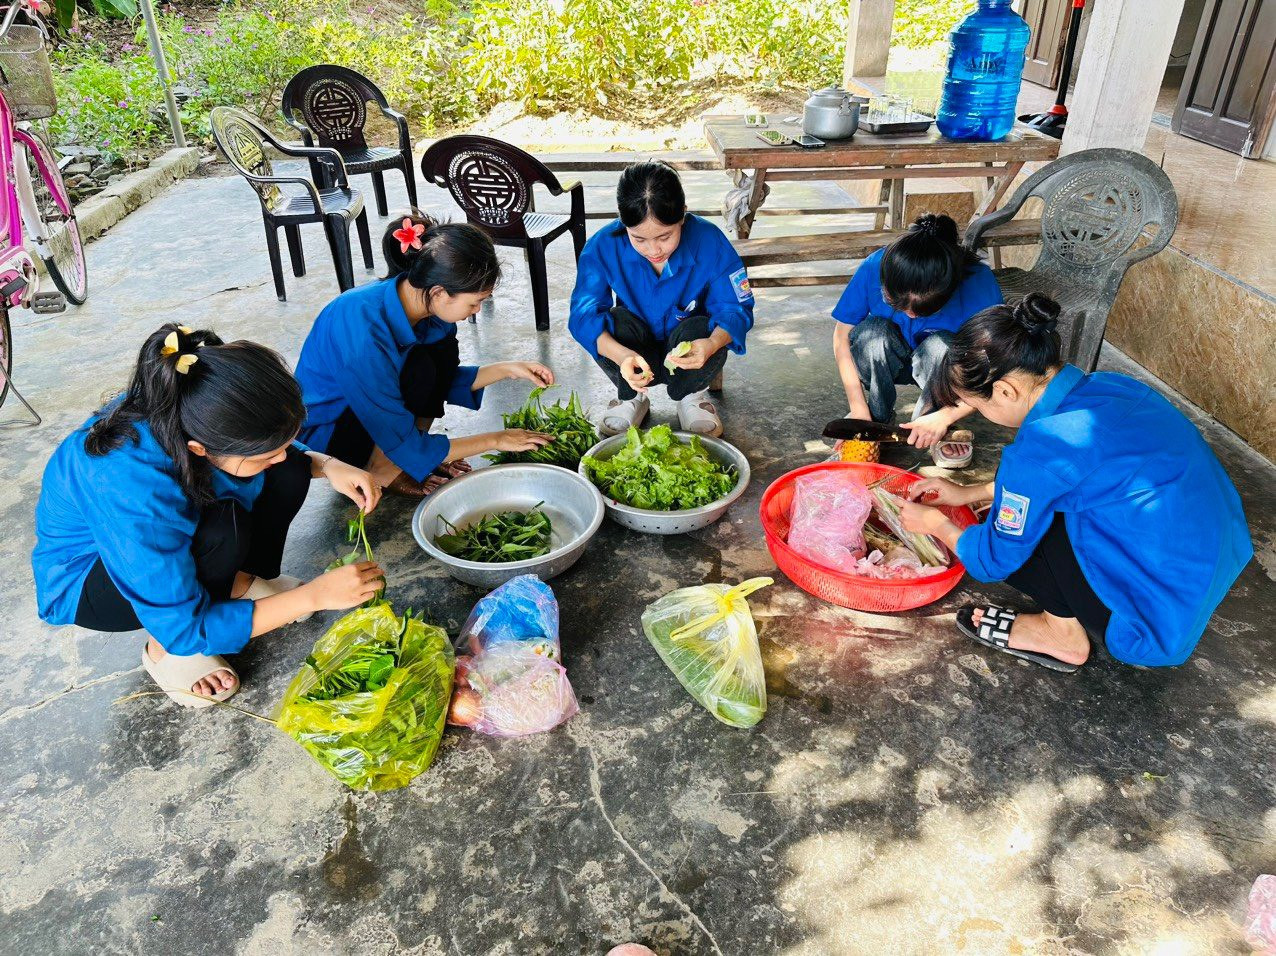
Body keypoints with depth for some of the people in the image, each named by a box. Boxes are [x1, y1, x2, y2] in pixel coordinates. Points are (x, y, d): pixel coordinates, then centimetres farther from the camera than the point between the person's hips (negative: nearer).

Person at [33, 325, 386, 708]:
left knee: (291, 473, -15)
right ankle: (165, 651, -10)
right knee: (224, 529, -35)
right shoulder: (131, 490, -42)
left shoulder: (192, 412, -26)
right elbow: (185, 629, -31)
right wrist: (315, 596, -32)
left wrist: (328, 466, -21)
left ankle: (245, 581, 3)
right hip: (86, 574, -5)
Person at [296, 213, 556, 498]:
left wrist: (507, 369, -5)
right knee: (418, 368, -28)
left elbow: (444, 382, 7)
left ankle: (415, 452, -2)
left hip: (372, 403, 7)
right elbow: (401, 442, -30)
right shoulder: (365, 331, -37)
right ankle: (381, 470, -8)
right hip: (324, 433, -7)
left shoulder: (423, 303, -13)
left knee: (443, 349, -10)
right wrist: (495, 440, -23)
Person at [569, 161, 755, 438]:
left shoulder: (710, 241, -23)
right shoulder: (603, 246, -22)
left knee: (701, 329, -32)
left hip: (687, 353, 0)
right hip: (632, 354, 1)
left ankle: (692, 395, 3)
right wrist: (622, 356, -46)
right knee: (616, 322, -29)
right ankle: (631, 398, 1)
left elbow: (737, 308, -19)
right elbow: (583, 314, -25)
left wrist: (711, 344, -43)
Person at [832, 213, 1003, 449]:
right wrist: (858, 409, -22)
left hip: (944, 368, -1)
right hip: (886, 364, 1)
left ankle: (929, 422, -10)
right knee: (872, 331, -32)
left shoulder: (979, 285, -31)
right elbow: (842, 335, -18)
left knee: (939, 346, -35)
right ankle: (876, 416, -9)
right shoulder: (874, 268, -27)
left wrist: (944, 418, -31)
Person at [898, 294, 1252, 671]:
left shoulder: (1040, 449, -25)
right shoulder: (1106, 386, -2)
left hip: (1164, 620, -8)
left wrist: (935, 522, 9)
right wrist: (967, 493, 20)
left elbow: (994, 561, -8)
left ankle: (1064, 633, 8)